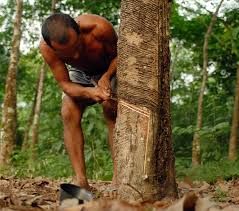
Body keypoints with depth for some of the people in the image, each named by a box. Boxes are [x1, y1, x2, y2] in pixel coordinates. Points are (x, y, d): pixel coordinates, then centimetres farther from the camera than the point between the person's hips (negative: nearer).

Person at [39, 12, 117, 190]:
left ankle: (118, 177, -20)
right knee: (68, 114, -18)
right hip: (79, 74, 2)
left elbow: (119, 54, -21)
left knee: (111, 111, -22)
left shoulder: (99, 28, -42)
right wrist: (89, 92, -45)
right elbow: (64, 83, -25)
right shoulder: (46, 48, -35)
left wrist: (106, 77, -38)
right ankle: (81, 181, -18)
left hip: (110, 69, -1)